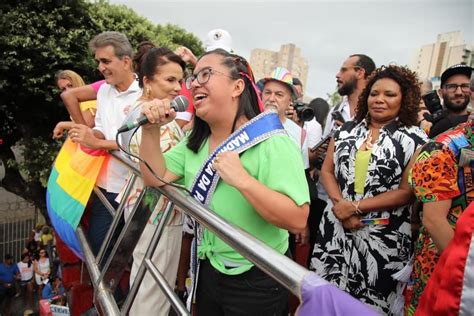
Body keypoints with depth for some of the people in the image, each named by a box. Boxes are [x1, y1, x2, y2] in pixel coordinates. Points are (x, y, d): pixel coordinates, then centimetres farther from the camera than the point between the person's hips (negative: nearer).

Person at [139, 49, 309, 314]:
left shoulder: (273, 143, -21)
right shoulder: (196, 142, 3)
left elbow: (298, 220, -27)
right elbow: (156, 178, -2)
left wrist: (242, 180, -36)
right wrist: (151, 130, -14)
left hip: (255, 281, -6)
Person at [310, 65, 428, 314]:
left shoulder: (414, 139, -3)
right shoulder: (346, 130, 8)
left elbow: (407, 191, -9)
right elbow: (327, 171, 7)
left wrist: (356, 207, -13)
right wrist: (340, 204, -11)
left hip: (383, 236, -3)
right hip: (336, 225, 3)